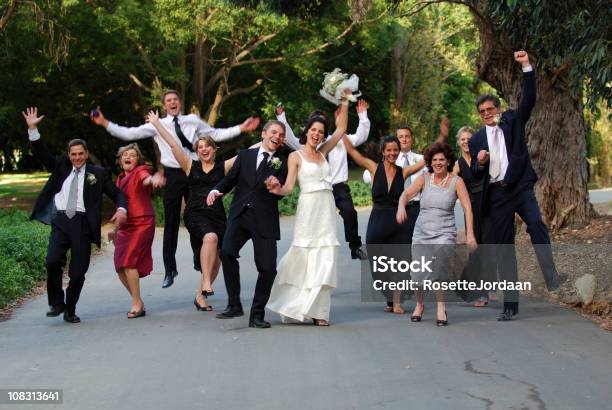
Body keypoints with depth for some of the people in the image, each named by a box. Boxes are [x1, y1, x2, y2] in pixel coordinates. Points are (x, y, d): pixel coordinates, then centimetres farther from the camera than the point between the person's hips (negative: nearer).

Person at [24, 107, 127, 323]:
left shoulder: (97, 173, 8)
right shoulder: (61, 166, 15)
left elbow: (117, 193, 8)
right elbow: (42, 154, 11)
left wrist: (121, 209, -13)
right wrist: (32, 129, 0)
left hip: (82, 223, -1)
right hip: (60, 220, 1)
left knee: (78, 271, -2)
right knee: (53, 261, -19)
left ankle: (70, 310, 17)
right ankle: (57, 303, 0)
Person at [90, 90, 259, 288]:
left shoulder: (193, 120, 7)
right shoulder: (157, 125, 2)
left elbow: (216, 134, 13)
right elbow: (129, 133, 0)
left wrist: (241, 128, 8)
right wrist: (104, 123, -8)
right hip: (172, 175, -1)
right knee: (171, 223, 3)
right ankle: (170, 270, 12)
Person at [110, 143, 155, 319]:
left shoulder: (140, 172, -5)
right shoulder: (121, 178, 17)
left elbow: (146, 179, -31)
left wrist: (153, 180, -55)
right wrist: (115, 229, 28)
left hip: (142, 224, -8)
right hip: (126, 226, 8)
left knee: (128, 262, -18)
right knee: (120, 267, 3)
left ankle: (137, 304, -8)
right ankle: (138, 303, 17)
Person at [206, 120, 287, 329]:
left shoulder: (282, 163, 10)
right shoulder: (245, 155, 16)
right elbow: (230, 179, 11)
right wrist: (216, 190, -9)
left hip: (264, 220, 0)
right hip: (240, 215, 1)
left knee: (267, 267, -6)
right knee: (227, 252, -22)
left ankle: (257, 315, 9)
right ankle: (234, 305, -9)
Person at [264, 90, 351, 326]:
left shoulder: (322, 152, 16)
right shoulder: (296, 156, 2)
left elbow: (341, 128, 17)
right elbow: (289, 187, -6)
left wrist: (345, 102, 12)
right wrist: (278, 190, -27)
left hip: (327, 210, 5)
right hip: (308, 209, -5)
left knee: (324, 261, 0)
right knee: (304, 258, -6)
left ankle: (317, 310, 4)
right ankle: (298, 307, 6)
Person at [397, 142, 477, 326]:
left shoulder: (456, 181, 0)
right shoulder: (424, 178, 4)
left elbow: (467, 207, -6)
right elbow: (406, 194, -7)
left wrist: (470, 235, -15)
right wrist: (401, 207, -30)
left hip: (445, 233, -2)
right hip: (422, 232, 2)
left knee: (439, 259, -28)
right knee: (419, 272, 1)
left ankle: (441, 307, -16)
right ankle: (419, 304, 32)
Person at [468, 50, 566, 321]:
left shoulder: (512, 121, 10)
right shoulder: (476, 140, 14)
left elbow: (529, 99, -4)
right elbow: (476, 175, 13)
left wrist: (527, 67, -13)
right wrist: (479, 163, -9)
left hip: (520, 186, -2)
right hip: (496, 194, 2)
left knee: (536, 224, -29)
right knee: (503, 247, 3)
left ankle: (551, 276, -38)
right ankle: (510, 304, 5)